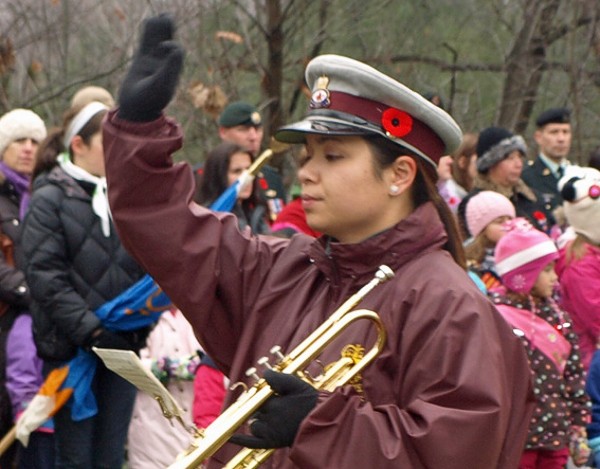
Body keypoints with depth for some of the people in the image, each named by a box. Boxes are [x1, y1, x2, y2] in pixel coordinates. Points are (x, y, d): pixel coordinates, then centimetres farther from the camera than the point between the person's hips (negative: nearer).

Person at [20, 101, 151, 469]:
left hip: (122, 344, 5)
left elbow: (146, 265, 11)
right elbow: (45, 276, -13)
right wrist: (89, 328, -21)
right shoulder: (49, 199, -5)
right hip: (70, 347, -4)